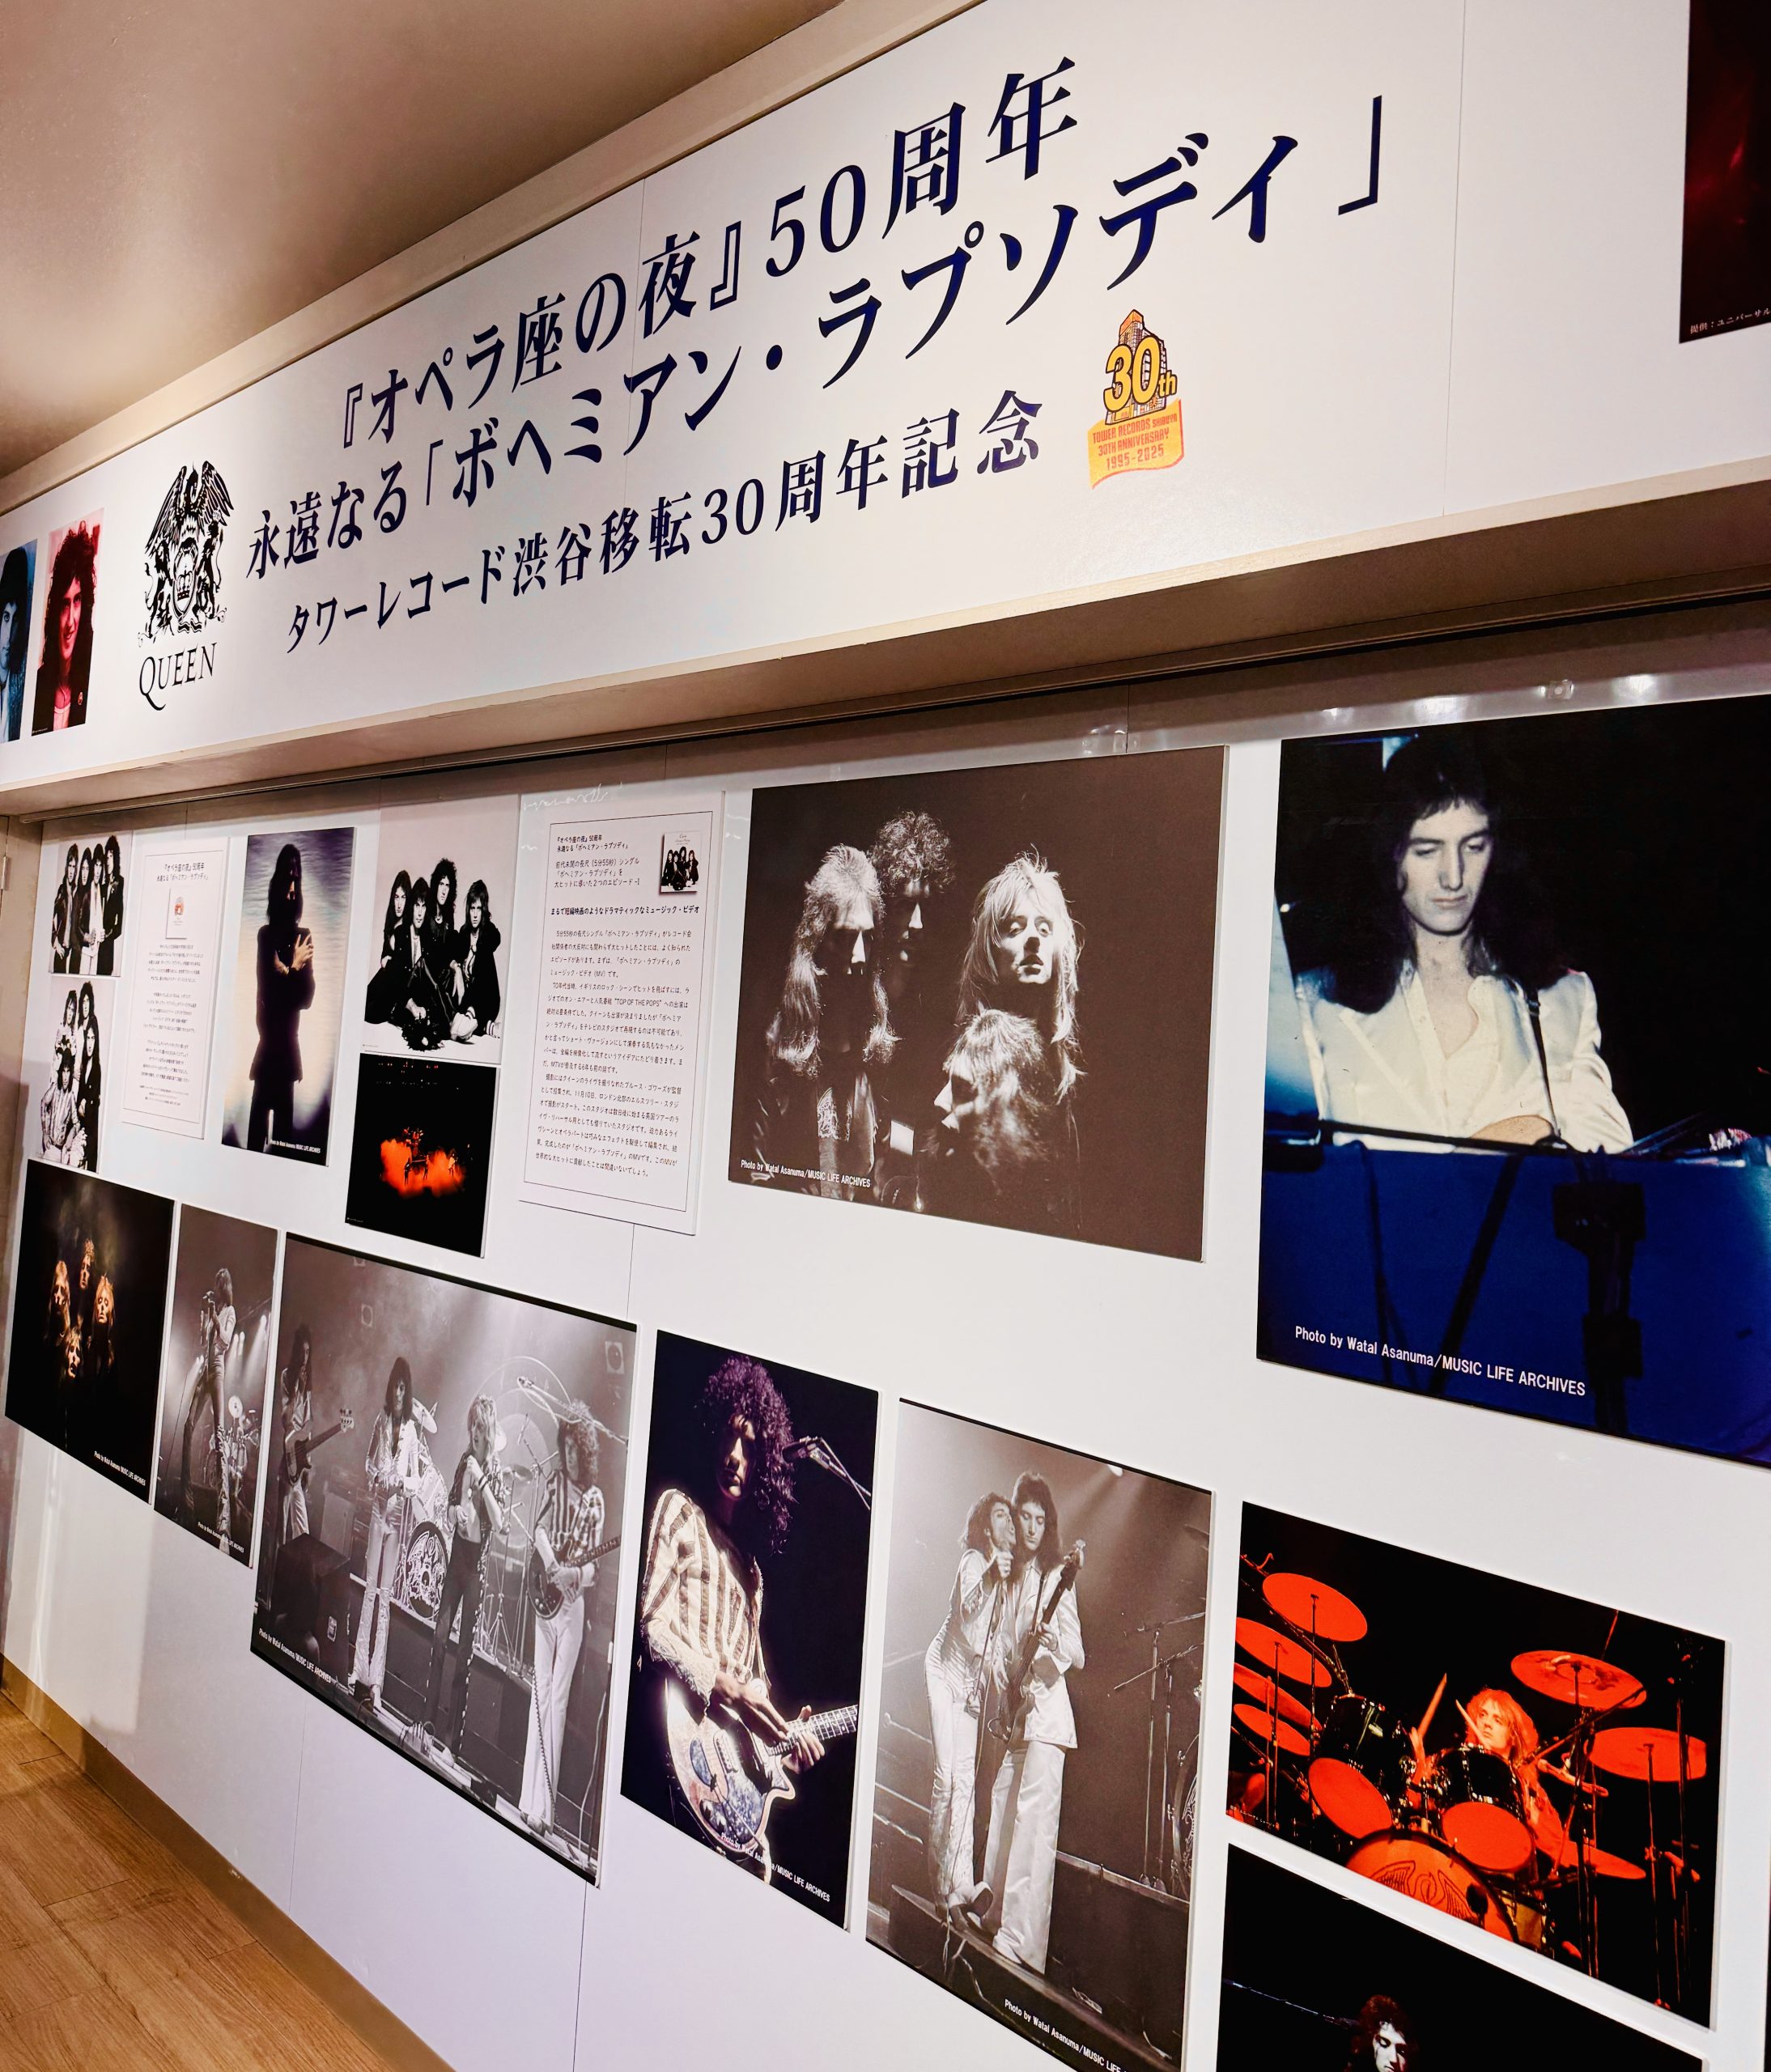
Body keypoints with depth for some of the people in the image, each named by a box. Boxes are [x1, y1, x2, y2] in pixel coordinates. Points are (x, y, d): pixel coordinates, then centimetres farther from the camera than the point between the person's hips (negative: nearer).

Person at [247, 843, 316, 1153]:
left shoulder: (304, 937, 6)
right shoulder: (266, 934, 1)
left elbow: (308, 997, 0)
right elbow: (267, 989, -7)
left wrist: (285, 971, -12)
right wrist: (293, 968, -14)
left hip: (289, 1041, 2)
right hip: (267, 1038, -2)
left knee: (285, 1110, 7)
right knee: (260, 1108, -4)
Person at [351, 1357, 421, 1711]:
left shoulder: (411, 1429, -3)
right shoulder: (381, 1419, 5)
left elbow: (416, 1480, -2)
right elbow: (370, 1464, 11)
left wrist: (402, 1483, -21)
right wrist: (378, 1482, -7)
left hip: (398, 1514, -2)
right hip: (378, 1509, 2)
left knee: (385, 1593, 2)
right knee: (370, 1587, 2)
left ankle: (375, 1680, 5)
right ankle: (359, 1670, 8)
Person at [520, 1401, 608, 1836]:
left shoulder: (595, 1499, 0)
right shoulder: (554, 1482, 5)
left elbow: (594, 1563, 1)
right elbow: (539, 1529, -1)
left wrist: (576, 1575, -19)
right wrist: (551, 1568, -16)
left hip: (573, 1604, -2)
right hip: (546, 1597, 2)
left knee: (557, 1698, 1)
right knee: (540, 1691, 4)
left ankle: (545, 1805, 5)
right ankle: (531, 1799, 10)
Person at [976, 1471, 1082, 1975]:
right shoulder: (1005, 1579, 12)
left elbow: (1077, 1654, -11)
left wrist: (1057, 1644, -31)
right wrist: (1003, 1679, 1)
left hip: (1045, 1711, -6)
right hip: (1008, 1711, 7)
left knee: (1033, 1819, -10)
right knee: (1001, 1816, 14)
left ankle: (1020, 1939, -9)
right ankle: (998, 1912, 31)